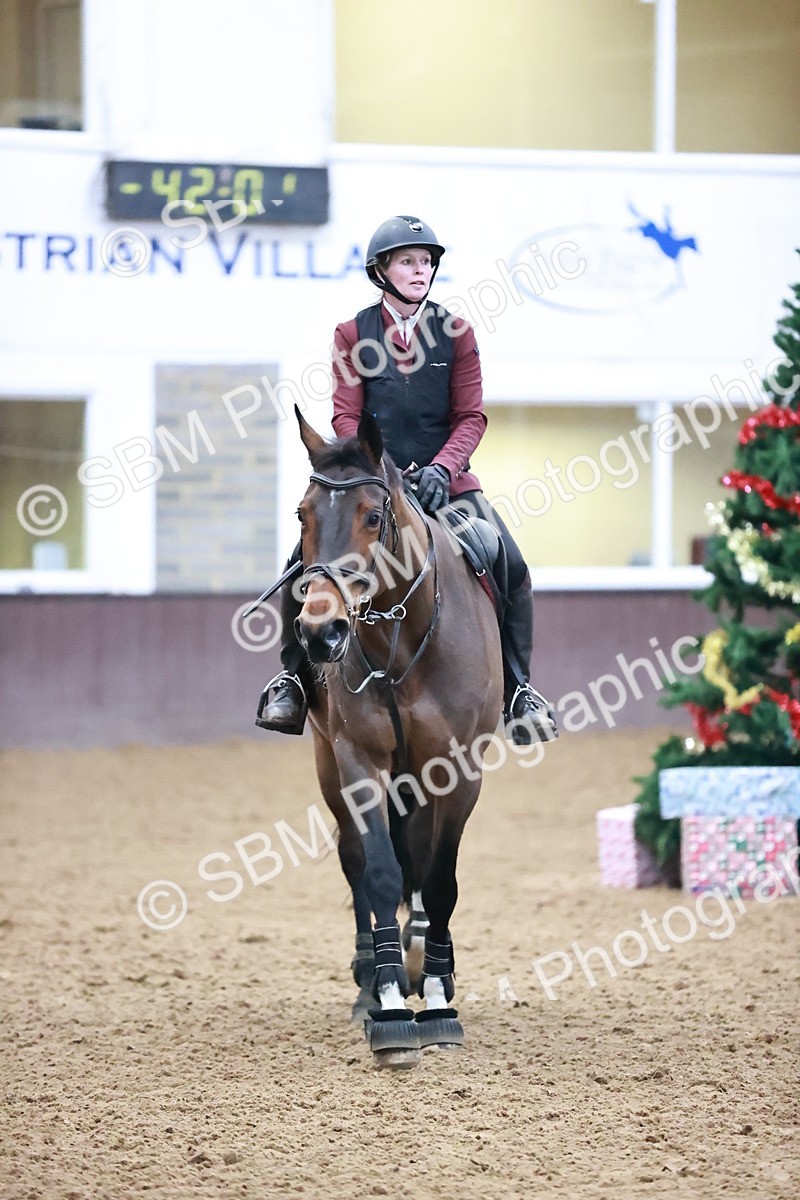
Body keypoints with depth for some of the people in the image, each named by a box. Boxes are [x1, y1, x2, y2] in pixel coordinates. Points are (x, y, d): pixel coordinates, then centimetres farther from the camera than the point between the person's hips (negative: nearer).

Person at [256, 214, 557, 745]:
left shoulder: (456, 332, 6)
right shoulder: (353, 334, 5)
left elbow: (471, 416, 2)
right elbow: (346, 416, 0)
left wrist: (442, 468, -16)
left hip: (443, 480, 1)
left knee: (510, 567, -17)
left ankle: (518, 688, -3)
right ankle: (295, 678, -4)